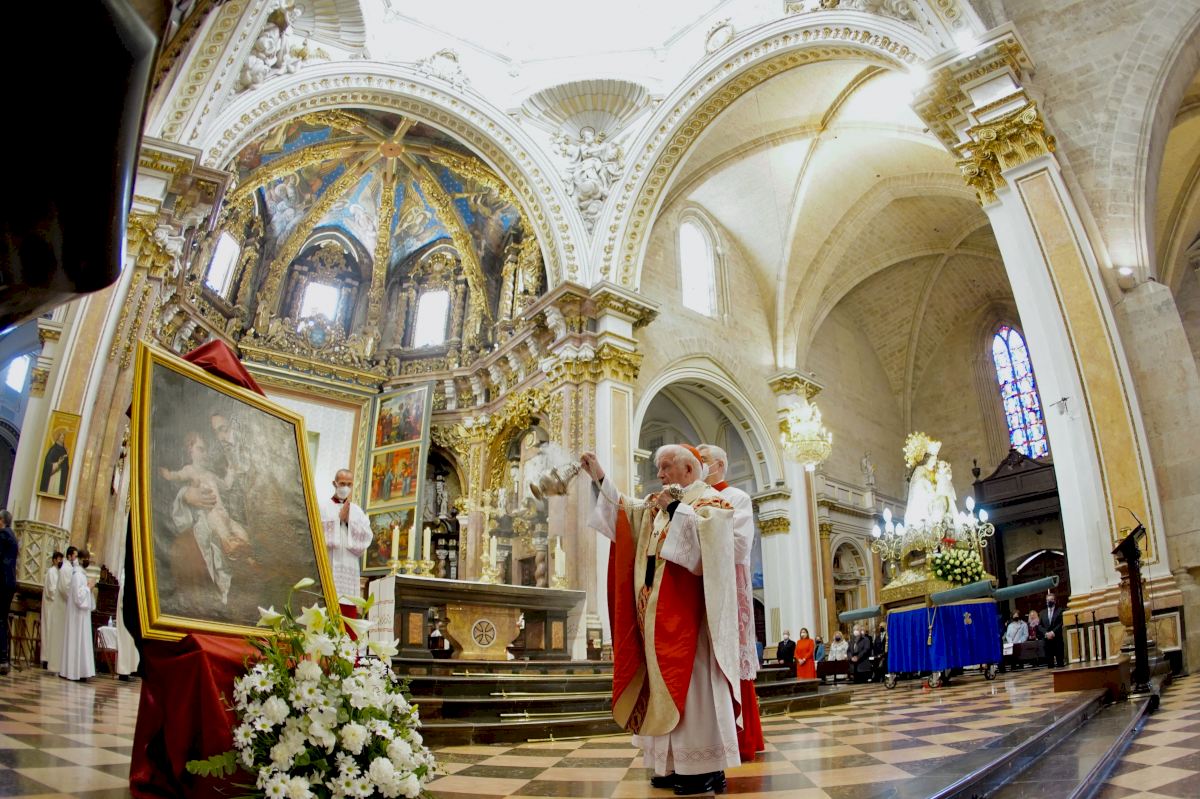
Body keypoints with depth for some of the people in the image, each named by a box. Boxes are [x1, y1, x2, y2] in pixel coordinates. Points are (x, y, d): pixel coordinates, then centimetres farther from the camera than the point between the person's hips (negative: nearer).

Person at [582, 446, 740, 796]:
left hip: (689, 612, -7)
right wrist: (600, 478, 8)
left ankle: (706, 766, 0)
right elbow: (625, 512, 13)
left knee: (693, 682, -7)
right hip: (660, 614, 7)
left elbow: (706, 535, -20)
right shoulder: (658, 505, 20)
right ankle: (678, 764, 13)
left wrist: (675, 508, -16)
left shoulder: (710, 500, -1)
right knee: (668, 682, 7)